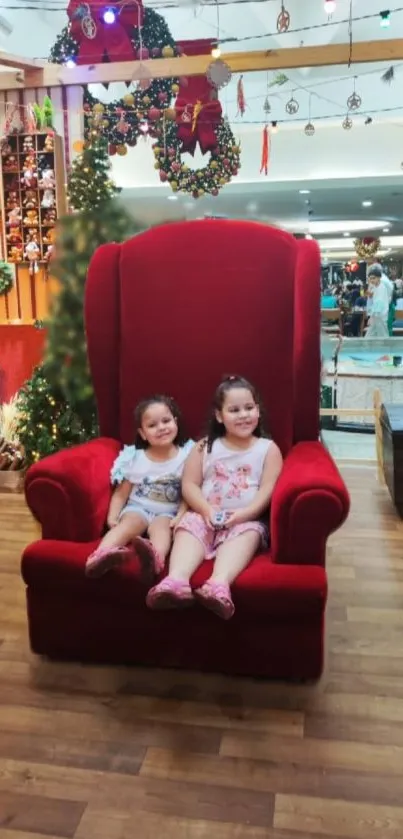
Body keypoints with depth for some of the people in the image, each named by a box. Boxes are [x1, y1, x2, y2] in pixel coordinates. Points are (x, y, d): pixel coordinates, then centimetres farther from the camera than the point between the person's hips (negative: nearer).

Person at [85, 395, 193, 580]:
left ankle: (155, 558, -65)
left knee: (161, 526, -33)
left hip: (167, 513, -2)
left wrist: (180, 516, -15)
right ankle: (102, 555, -55)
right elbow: (121, 493, 6)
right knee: (128, 523, -30)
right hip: (137, 508, 2)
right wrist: (113, 516, -9)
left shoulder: (186, 456, 0)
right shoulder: (134, 458, 3)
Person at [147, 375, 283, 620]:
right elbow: (189, 485, 5)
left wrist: (244, 514, -20)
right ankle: (177, 581, -51)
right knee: (189, 525, -27)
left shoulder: (268, 449, 6)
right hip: (205, 516, 2)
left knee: (249, 533, -33)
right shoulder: (205, 446, 10)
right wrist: (207, 510, -14)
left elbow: (268, 490, -4)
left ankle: (220, 584, -57)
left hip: (247, 520, -2)